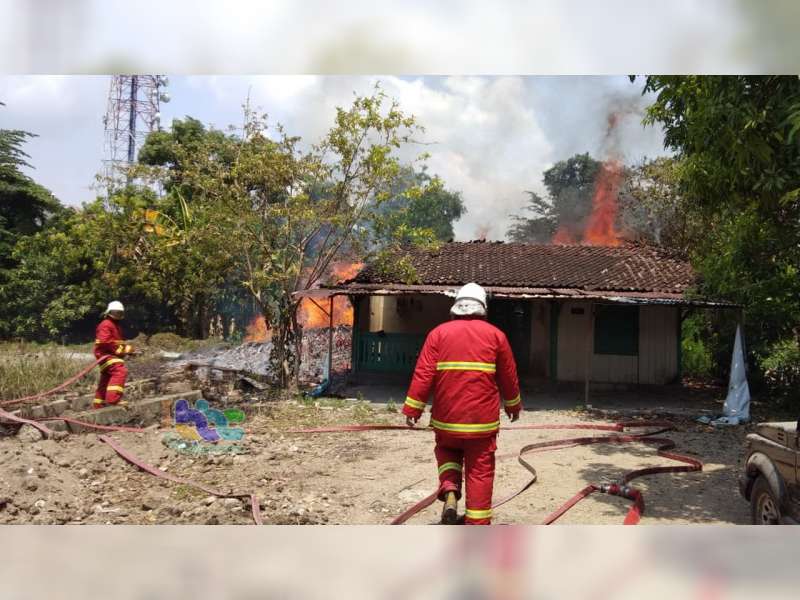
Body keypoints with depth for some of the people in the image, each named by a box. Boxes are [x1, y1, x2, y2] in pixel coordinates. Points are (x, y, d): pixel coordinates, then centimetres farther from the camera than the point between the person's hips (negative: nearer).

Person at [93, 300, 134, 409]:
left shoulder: (117, 326, 24)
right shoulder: (106, 325, -10)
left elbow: (119, 342, 28)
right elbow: (105, 342, -22)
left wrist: (127, 348, 8)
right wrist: (120, 349, -21)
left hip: (112, 355, 11)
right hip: (106, 354, -11)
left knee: (106, 380, 17)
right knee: (120, 371, -29)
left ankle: (98, 404, 28)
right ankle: (113, 398, -36)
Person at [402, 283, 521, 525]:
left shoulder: (438, 333, 0)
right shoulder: (495, 335, 1)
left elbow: (423, 374, -6)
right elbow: (508, 376, 9)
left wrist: (413, 408, -1)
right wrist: (513, 405, 24)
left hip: (446, 416, 1)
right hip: (482, 419, -1)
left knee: (447, 451, 26)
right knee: (480, 470, 9)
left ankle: (449, 490, 3)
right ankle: (477, 523, 12)